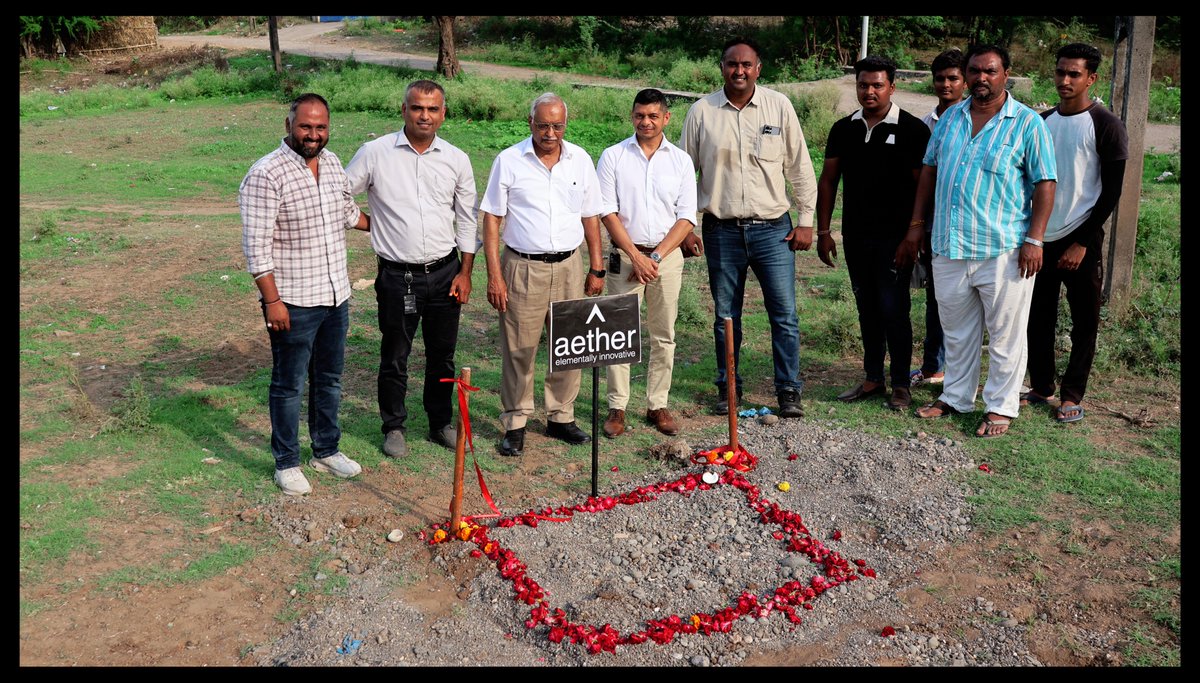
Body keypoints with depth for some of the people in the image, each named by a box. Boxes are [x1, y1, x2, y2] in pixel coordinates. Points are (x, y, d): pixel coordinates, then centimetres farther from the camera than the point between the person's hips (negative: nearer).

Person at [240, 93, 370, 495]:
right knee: (289, 385, 6)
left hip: (336, 296, 7)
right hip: (292, 302, -7)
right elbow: (256, 246, -18)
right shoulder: (266, 174, -17)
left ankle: (326, 451, 34)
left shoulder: (332, 162, 6)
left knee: (329, 379, 18)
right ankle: (287, 463, 20)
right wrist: (272, 300, -20)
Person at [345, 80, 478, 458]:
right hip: (397, 275, -2)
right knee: (395, 357, 7)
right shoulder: (375, 153, -4)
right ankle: (394, 427, 24)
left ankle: (442, 423, 28)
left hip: (445, 272, 2)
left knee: (442, 354, 12)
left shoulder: (456, 159, 3)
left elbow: (467, 220, 8)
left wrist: (465, 272, 4)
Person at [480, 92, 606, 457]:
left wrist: (596, 268, 10)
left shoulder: (581, 160, 6)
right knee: (518, 350, 2)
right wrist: (494, 275, -8)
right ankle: (515, 424, 14)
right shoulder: (509, 161, -3)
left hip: (568, 266, 3)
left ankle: (561, 417, 23)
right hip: (522, 267, -3)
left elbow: (590, 217, 12)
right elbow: (491, 219, -3)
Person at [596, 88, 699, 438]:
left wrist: (656, 256, -10)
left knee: (664, 335, 6)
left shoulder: (681, 160, 5)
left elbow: (686, 218, 1)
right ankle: (617, 407, 7)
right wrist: (636, 256, -12)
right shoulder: (613, 157, 1)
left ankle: (658, 405, 16)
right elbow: (607, 212, -4)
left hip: (667, 255, 2)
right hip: (625, 255, -1)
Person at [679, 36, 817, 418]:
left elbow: (800, 167, 4)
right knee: (725, 316, 10)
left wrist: (805, 221, 1)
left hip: (772, 228, -1)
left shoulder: (779, 106, 0)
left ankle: (789, 391, 10)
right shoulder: (702, 112, 1)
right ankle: (728, 389, 23)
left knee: (785, 314, -1)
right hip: (721, 231, 1)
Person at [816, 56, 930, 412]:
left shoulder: (912, 129, -5)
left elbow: (923, 185, -6)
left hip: (894, 237, -5)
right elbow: (828, 180, 11)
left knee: (893, 309, -3)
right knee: (867, 309, 12)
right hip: (855, 236, 5)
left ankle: (901, 384, 9)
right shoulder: (844, 129, 8)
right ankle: (873, 378, 22)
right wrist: (823, 230, 6)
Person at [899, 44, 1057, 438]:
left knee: (1005, 334, 4)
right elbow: (930, 170, 15)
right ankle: (956, 397, 28)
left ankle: (1001, 406, 16)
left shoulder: (1028, 123, -4)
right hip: (949, 246, 5)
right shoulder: (950, 118, 10)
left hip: (1004, 249, -4)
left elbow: (1044, 184, -5)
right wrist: (917, 225, 10)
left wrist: (1034, 240, -13)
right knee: (956, 330, 15)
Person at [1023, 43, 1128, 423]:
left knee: (1084, 321, 4)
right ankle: (1041, 387, 21)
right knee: (1038, 317, 8)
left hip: (1081, 240, -5)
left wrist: (1082, 243, -12)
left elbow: (1112, 191, -8)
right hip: (1041, 238, 5)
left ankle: (1072, 395, 13)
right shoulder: (1042, 122, 9)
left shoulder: (1106, 127, -6)